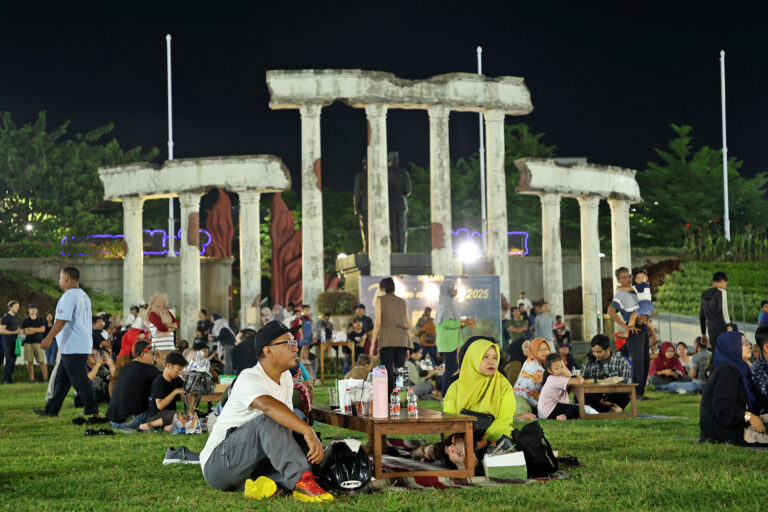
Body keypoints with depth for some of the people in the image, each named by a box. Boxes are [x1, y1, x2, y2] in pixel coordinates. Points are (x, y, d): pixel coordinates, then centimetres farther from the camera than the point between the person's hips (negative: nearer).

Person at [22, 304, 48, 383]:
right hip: (28, 343, 0)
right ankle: (31, 379, 1)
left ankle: (45, 378, -7)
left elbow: (43, 329, -1)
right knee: (30, 362, -2)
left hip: (38, 343, 0)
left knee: (42, 362, -6)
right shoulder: (25, 321, 9)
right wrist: (38, 330, -1)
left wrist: (32, 329, -6)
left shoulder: (41, 320, 14)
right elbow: (25, 332, -4)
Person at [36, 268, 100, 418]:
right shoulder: (83, 295, 17)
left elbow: (62, 320, -23)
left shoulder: (69, 296, -15)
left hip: (73, 348, -10)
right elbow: (89, 318, 22)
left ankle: (92, 410, -5)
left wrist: (49, 338, -25)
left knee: (80, 380, -7)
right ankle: (52, 410, 20)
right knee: (61, 379, 15)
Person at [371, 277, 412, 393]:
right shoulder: (402, 302, 20)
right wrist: (408, 348, 25)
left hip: (388, 339, -4)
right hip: (403, 339, 4)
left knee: (388, 371, -9)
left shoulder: (380, 300, 8)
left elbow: (378, 323, -1)